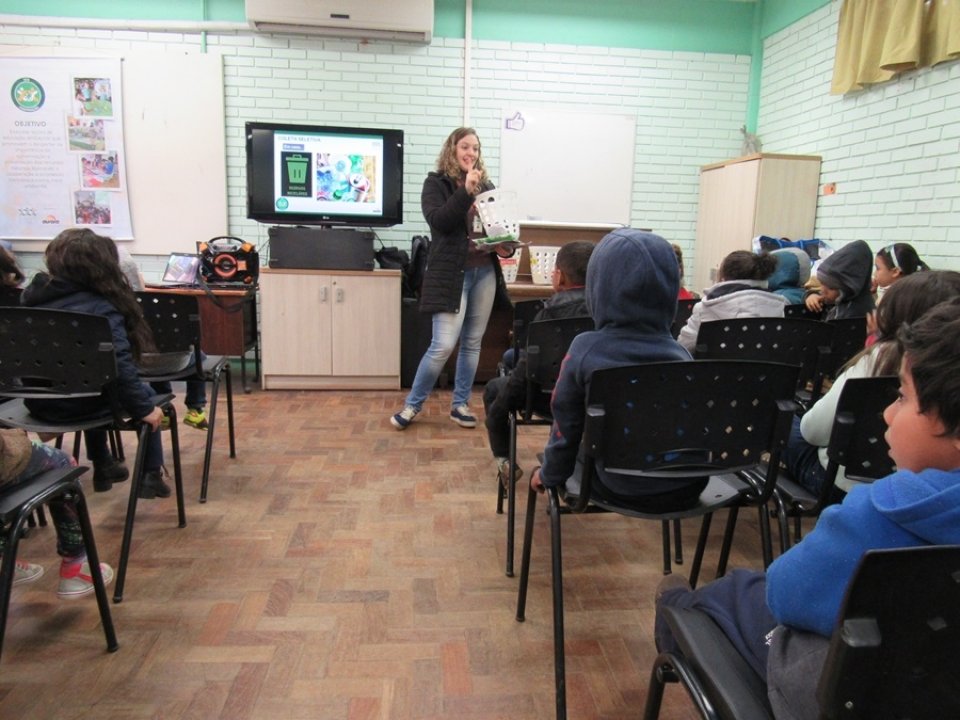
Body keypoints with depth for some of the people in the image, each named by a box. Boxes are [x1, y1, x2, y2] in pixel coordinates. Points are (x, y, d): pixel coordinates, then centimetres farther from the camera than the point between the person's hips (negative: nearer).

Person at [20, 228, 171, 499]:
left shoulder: (33, 296, 2)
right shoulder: (100, 309, -20)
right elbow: (121, 367, -27)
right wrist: (144, 408, -18)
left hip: (38, 400, 7)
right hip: (76, 403, -7)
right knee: (146, 396, 17)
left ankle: (102, 467, 45)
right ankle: (151, 476, 15)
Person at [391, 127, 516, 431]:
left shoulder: (486, 185, 13)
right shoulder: (436, 183, 0)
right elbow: (438, 221, -16)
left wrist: (508, 246, -4)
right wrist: (465, 191, -23)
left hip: (485, 271, 5)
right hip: (452, 272, -5)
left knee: (472, 342, 10)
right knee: (443, 344, -9)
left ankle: (460, 404, 22)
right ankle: (412, 404, 9)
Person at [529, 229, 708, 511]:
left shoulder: (585, 349, -14)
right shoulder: (681, 353, -6)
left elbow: (567, 426, -5)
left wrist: (549, 474, 12)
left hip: (623, 490, -3)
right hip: (688, 488, 3)